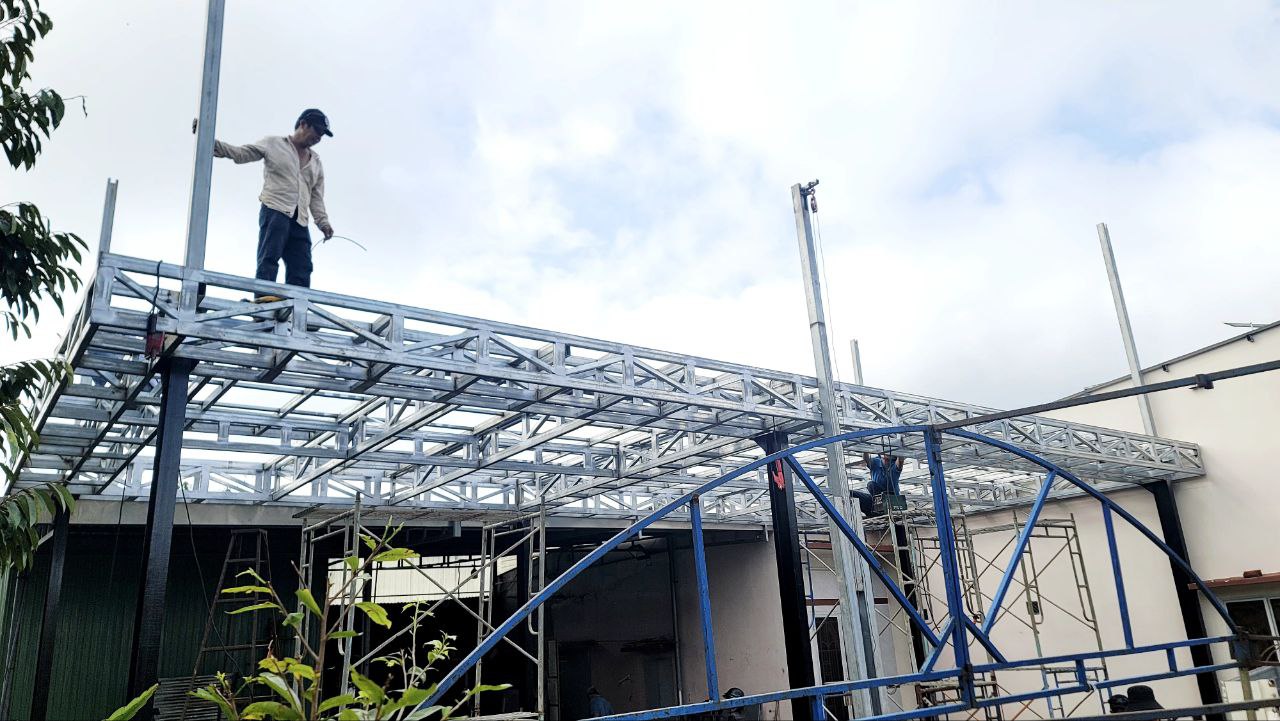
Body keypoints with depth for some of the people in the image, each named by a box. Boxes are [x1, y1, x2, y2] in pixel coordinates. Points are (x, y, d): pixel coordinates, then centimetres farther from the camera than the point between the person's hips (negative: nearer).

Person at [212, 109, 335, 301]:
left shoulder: (316, 162, 26)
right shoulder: (274, 144, 12)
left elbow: (317, 197, 21)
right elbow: (240, 153, 5)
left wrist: (323, 222, 6)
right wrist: (213, 143, -12)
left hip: (300, 221, 5)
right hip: (275, 211, -5)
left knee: (302, 268, -7)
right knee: (269, 258, -22)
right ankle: (264, 295, -33)